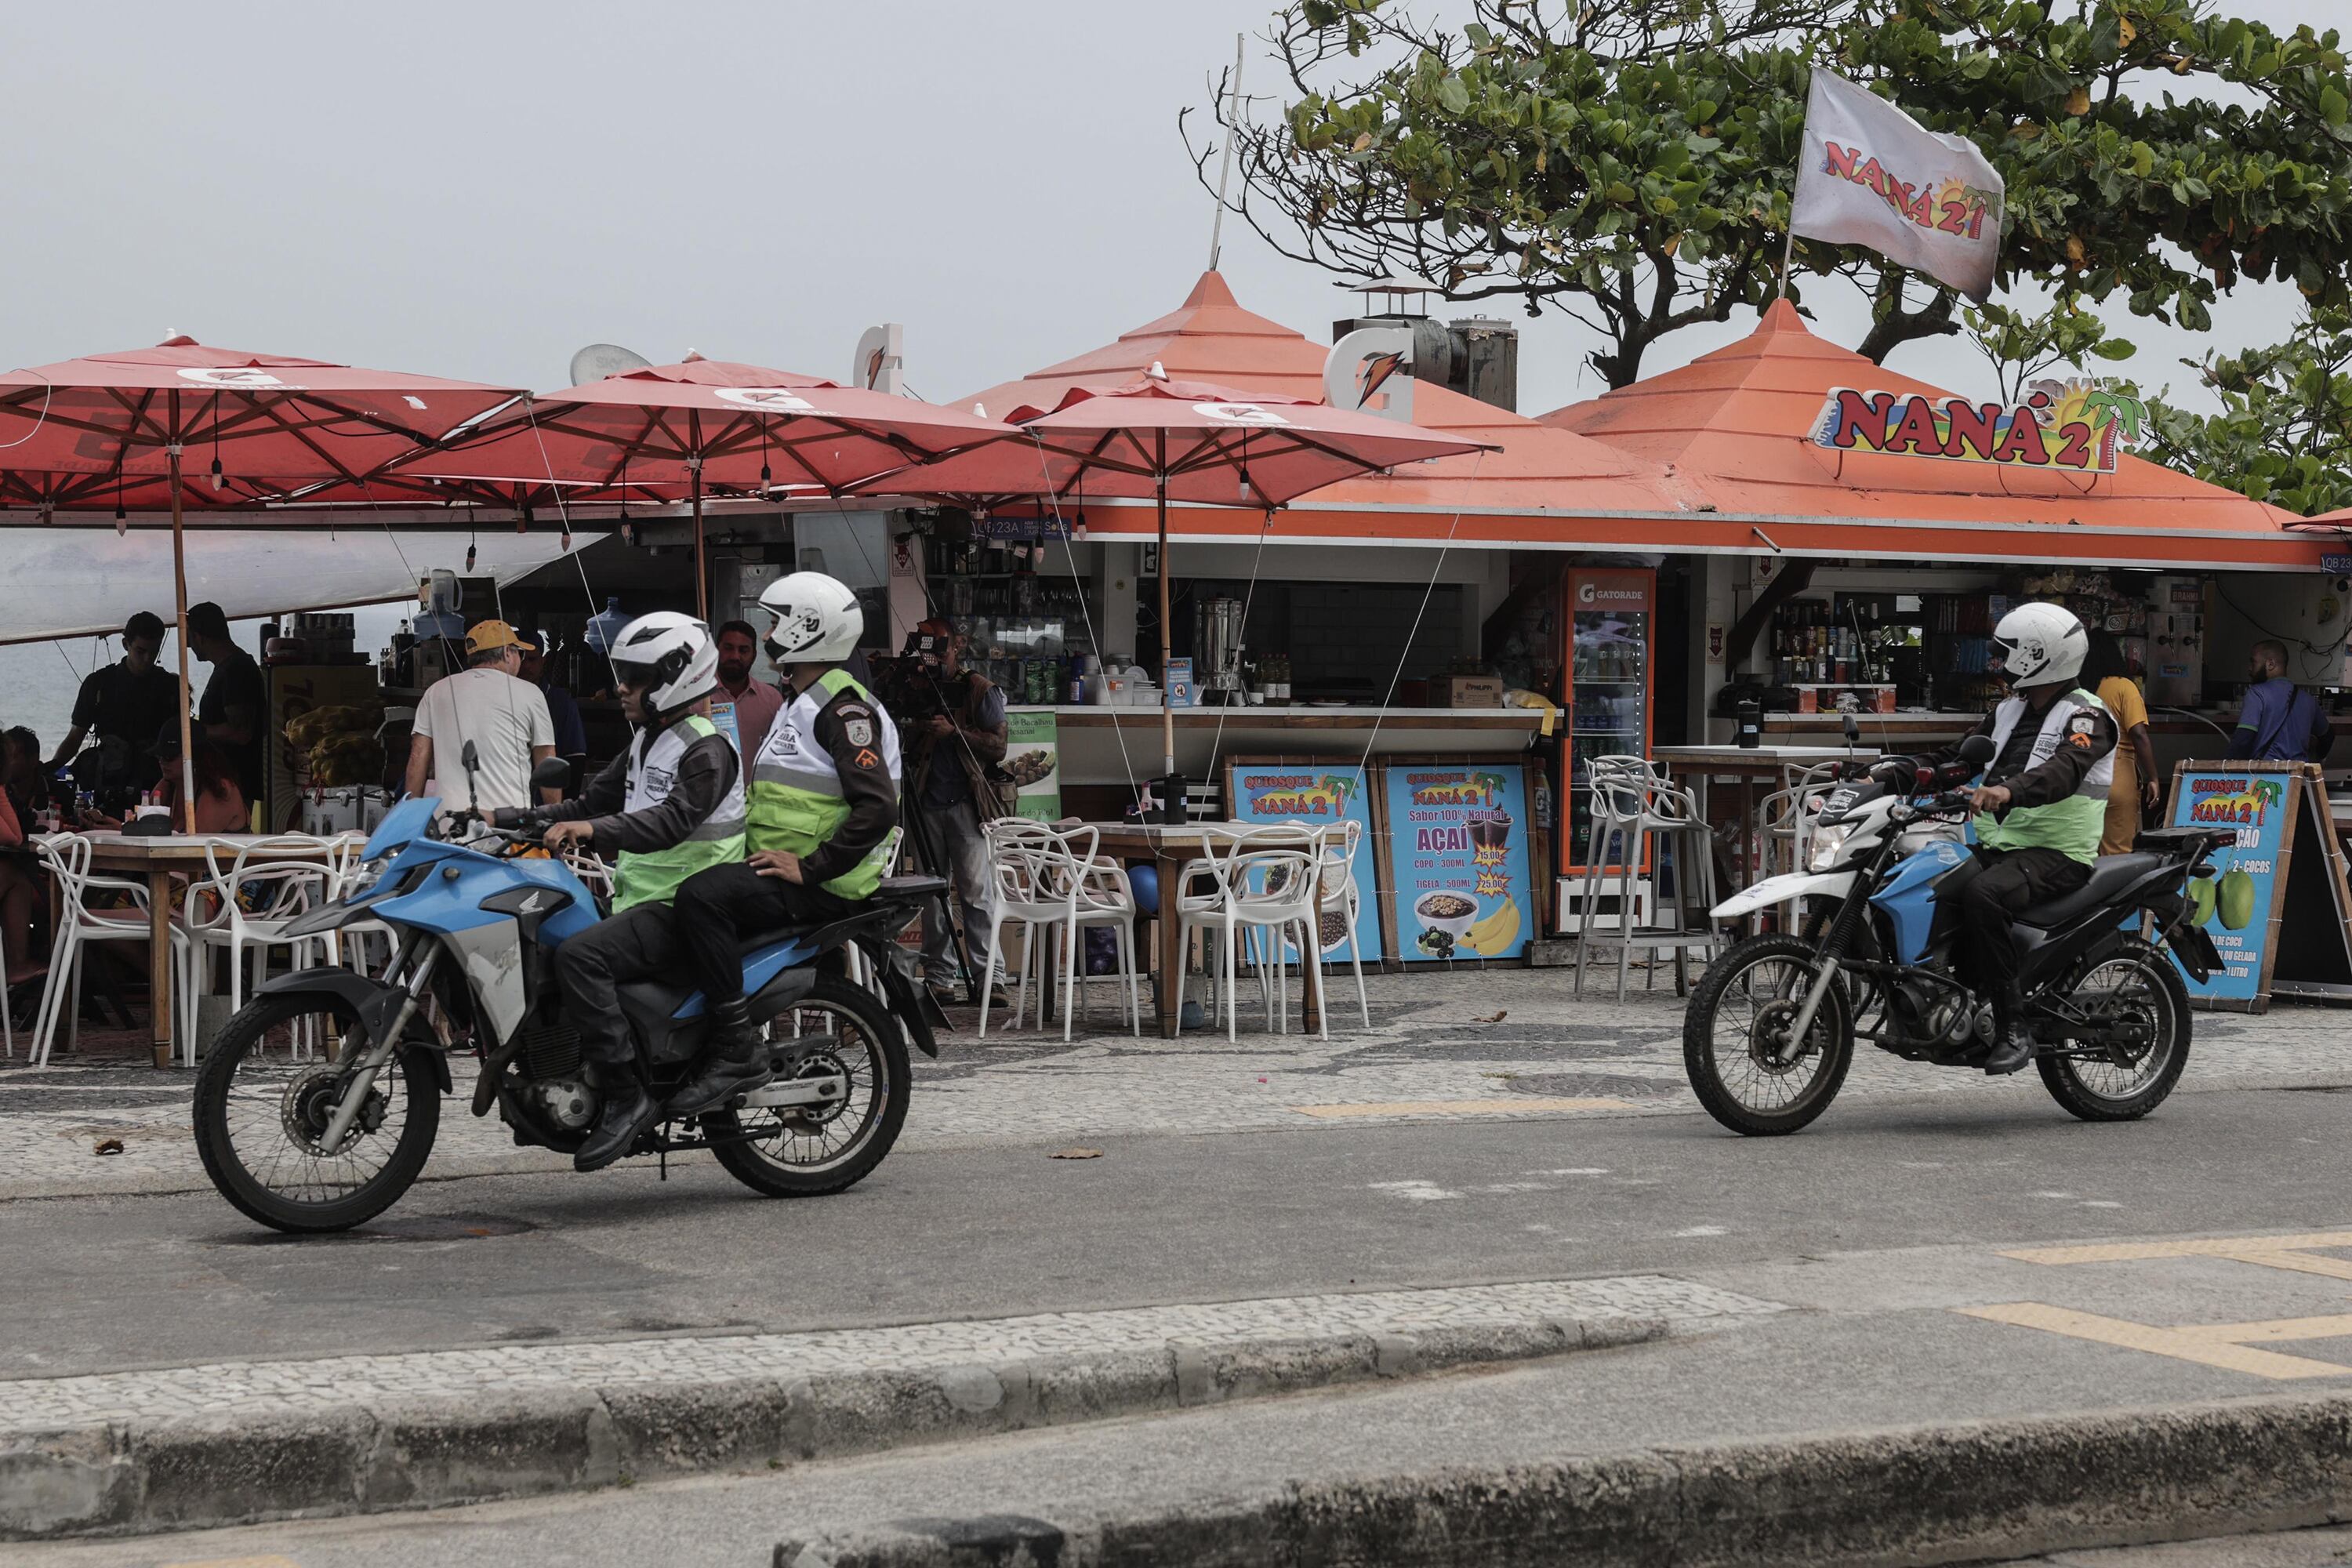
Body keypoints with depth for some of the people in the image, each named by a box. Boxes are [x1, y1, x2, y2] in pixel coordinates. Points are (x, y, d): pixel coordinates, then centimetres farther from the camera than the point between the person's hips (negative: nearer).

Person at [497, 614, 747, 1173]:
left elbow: (673, 820, -28)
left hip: (683, 909, -10)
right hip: (640, 903, 10)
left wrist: (595, 830, -42)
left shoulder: (706, 749, -12)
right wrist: (525, 819, 13)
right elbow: (598, 798, 25)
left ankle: (626, 1094, -29)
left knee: (579, 955, -30)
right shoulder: (648, 741, 19)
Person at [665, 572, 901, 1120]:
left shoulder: (845, 708, -12)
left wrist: (809, 867, -24)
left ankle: (737, 1052, -29)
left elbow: (877, 808, -23)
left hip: (822, 884, -11)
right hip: (781, 870, 11)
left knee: (700, 896, -30)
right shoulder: (799, 705, 22)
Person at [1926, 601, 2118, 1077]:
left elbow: (2065, 769, -28)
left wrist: (2010, 789, -47)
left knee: (1982, 895, -36)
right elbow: (1961, 755, 21)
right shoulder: (2010, 710, 20)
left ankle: (2015, 1027, -31)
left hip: (2056, 854, -9)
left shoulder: (2086, 717, -8)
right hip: (1999, 845, 9)